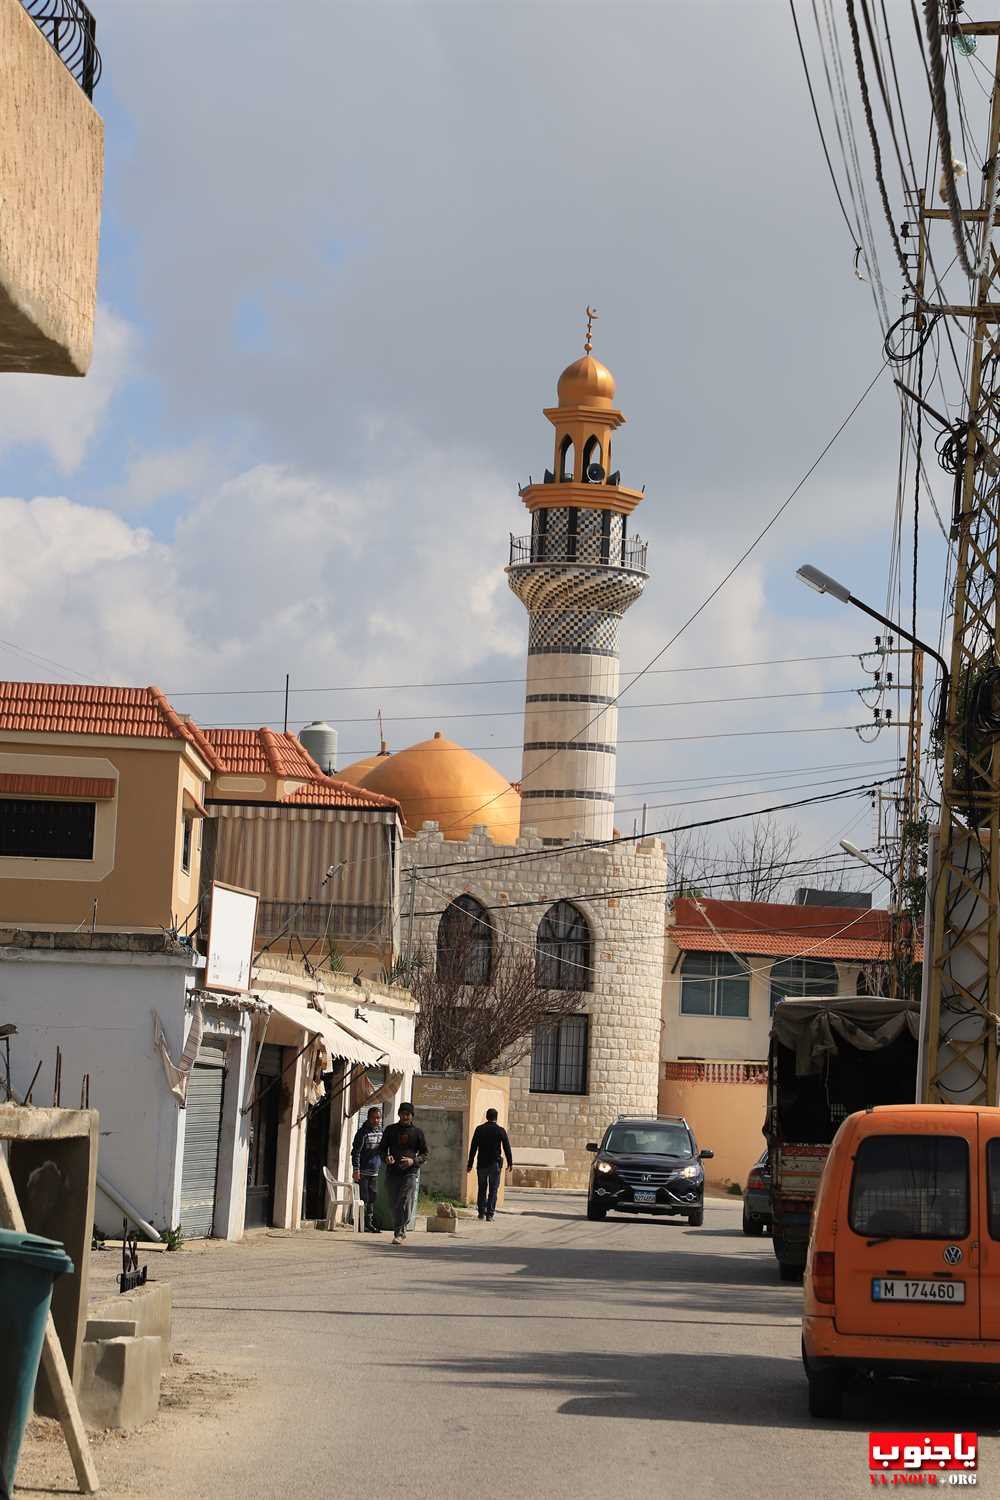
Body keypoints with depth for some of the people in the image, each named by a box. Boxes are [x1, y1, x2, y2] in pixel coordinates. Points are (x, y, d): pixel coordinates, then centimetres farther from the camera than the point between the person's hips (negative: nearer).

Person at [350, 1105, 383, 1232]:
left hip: (375, 1172, 6)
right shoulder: (363, 1132, -8)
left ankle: (370, 1224, 11)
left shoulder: (381, 1132, 11)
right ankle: (363, 1225, -4)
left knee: (372, 1199, 7)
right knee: (364, 1199, -6)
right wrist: (356, 1170, -16)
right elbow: (356, 1152, -10)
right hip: (363, 1172, -6)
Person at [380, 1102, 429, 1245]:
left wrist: (413, 1161, -11)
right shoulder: (390, 1130, 10)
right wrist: (386, 1158, -8)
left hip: (409, 1173, -3)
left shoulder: (417, 1132, 5)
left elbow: (425, 1153, 7)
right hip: (392, 1172, 3)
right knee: (395, 1205, 6)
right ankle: (401, 1233, 18)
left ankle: (398, 1234, -14)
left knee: (404, 1205, -13)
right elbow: (383, 1149, 15)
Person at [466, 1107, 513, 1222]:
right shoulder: (500, 1130, -4)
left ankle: (481, 1212, 15)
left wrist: (470, 1164, 5)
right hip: (495, 1164, -2)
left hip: (482, 1164, 2)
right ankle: (489, 1214, -3)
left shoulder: (479, 1129, 0)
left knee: (482, 1188, 14)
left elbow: (473, 1148, 1)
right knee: (493, 1190, 2)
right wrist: (510, 1162, 10)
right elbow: (507, 1148, -1)